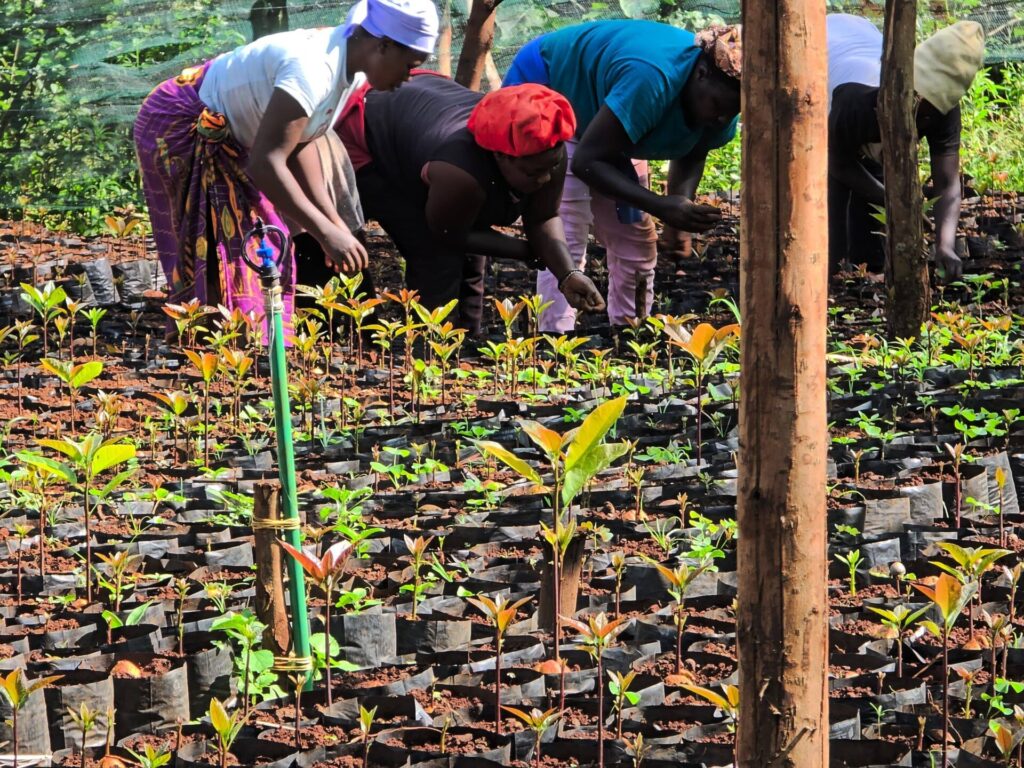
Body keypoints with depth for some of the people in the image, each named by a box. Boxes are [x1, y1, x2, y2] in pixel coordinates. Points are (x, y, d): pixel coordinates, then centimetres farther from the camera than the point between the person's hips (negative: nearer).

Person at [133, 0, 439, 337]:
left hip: (222, 130, 10)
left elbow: (299, 140, 3)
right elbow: (265, 162, -39)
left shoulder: (351, 65, -5)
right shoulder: (313, 69, -34)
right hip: (181, 129, -10)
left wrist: (334, 221, -2)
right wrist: (327, 232, -37)